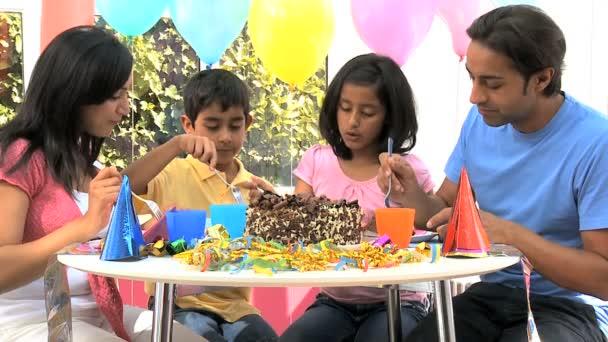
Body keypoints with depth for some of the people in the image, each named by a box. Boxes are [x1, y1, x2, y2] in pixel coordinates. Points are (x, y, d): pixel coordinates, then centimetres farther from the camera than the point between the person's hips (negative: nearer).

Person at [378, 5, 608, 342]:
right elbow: (446, 212, 9)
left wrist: (509, 234, -27)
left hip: (569, 307, -4)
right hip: (493, 293, 4)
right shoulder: (480, 122, 0)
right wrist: (413, 196, -13)